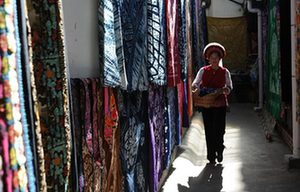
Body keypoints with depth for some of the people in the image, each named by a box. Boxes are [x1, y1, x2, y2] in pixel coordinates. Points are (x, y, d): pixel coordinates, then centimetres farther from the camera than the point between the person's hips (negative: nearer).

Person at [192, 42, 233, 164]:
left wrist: (224, 90, -23)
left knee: (219, 129, -4)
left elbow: (229, 87, -1)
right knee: (209, 130, 2)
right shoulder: (203, 71, 5)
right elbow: (195, 84, 1)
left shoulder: (224, 72, 5)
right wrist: (195, 87, -22)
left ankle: (219, 150, 24)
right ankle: (211, 155, 15)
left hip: (220, 104, 0)